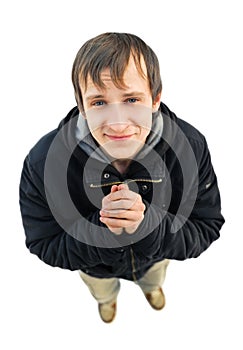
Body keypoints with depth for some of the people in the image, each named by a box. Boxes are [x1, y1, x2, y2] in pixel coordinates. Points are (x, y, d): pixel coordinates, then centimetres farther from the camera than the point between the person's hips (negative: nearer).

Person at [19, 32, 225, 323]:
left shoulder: (191, 147, -35)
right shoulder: (42, 163, -38)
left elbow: (207, 230, -24)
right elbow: (45, 247, -25)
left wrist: (149, 223, -44)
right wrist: (100, 230, -45)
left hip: (155, 256, 1)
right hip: (95, 267, 0)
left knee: (154, 277, 39)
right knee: (102, 290, 37)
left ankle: (151, 286, 78)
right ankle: (106, 297, 76)